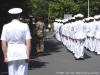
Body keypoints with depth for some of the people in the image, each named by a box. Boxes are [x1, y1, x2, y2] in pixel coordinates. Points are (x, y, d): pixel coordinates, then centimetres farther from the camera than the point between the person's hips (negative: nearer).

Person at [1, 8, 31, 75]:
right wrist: (28, 56, -4)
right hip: (22, 54, -1)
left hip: (11, 54, 1)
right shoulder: (25, 26, -1)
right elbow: (28, 42, -7)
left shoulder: (6, 27, 1)